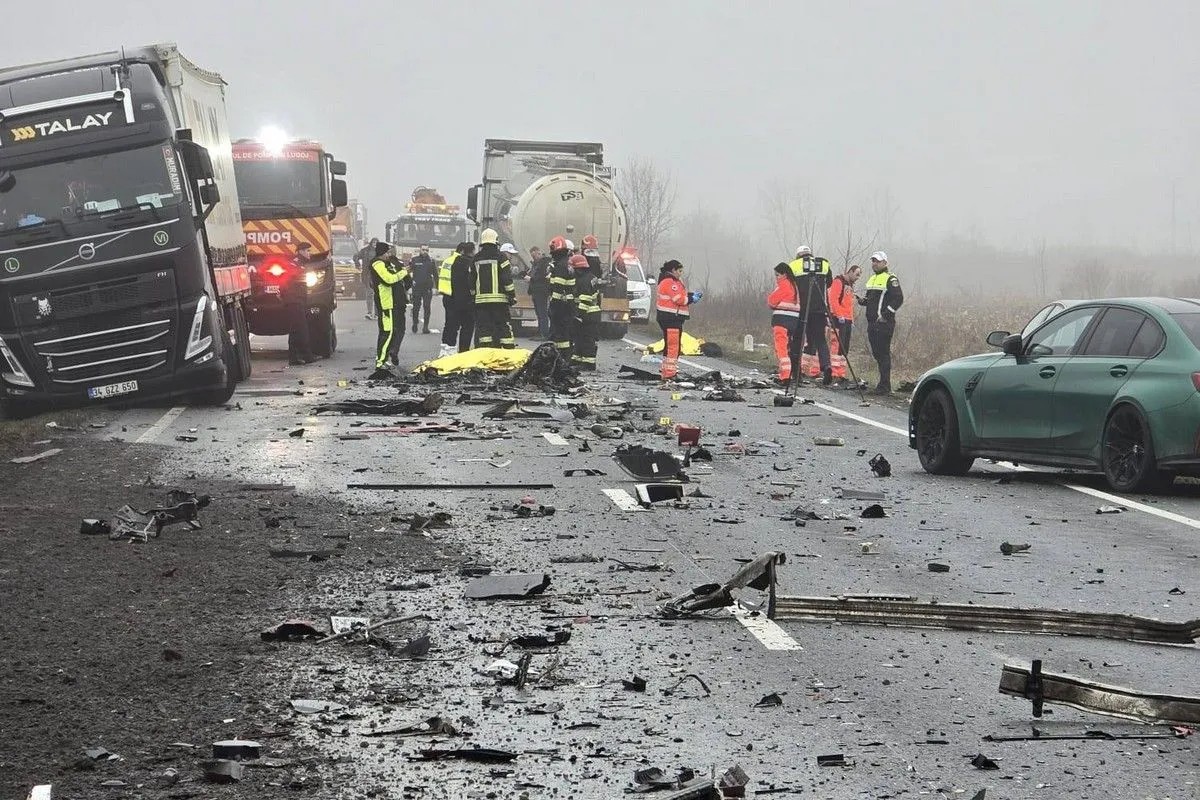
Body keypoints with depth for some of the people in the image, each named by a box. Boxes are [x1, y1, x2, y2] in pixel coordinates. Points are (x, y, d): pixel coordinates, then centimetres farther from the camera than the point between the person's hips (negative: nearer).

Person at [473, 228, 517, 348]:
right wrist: (512, 296, -2)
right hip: (499, 299, -3)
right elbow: (508, 279, -7)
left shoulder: (476, 259, 9)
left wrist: (472, 296, 23)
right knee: (505, 328, 1)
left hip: (480, 299, 3)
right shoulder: (500, 257, -3)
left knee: (483, 329, 3)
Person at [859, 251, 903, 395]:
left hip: (884, 323, -9)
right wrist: (863, 301, 7)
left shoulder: (891, 279, -7)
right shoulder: (872, 279, 21)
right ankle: (884, 384, 16)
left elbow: (898, 299, -14)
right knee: (876, 353, 10)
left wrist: (885, 315, -18)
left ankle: (885, 386, -9)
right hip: (872, 322, 9)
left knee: (883, 353, -10)